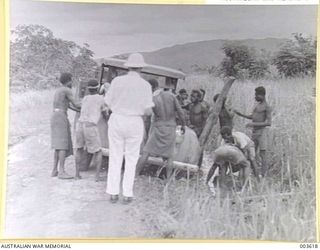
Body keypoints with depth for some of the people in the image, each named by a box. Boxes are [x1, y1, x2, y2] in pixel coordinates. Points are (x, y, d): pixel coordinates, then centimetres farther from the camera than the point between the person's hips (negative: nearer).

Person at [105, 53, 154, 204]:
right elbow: (148, 111, -8)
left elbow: (109, 104, 1)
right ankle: (127, 194, 10)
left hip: (116, 121, 1)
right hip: (134, 124, -1)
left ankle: (113, 193, 10)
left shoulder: (117, 81, -2)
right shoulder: (145, 85, -5)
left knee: (115, 159, 9)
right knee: (131, 160, 10)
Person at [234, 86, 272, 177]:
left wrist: (254, 124, -22)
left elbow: (269, 123, -18)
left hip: (261, 131, -8)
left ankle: (263, 174, 1)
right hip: (254, 132, 8)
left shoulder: (267, 107, -12)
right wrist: (240, 114, 16)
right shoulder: (257, 104, 14)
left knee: (262, 154, -4)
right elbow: (252, 117, 25)